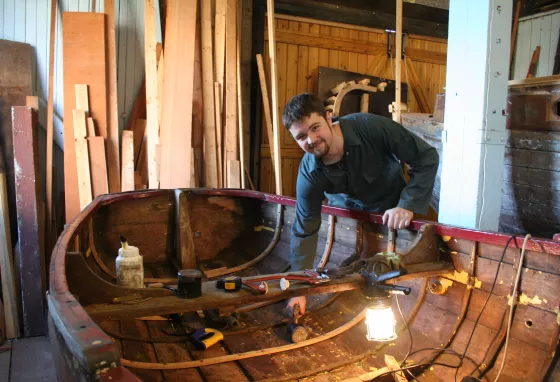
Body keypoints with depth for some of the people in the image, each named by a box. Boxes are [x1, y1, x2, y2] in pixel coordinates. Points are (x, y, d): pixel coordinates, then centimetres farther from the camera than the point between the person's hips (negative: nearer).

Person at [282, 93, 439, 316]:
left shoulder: (369, 127, -36)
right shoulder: (309, 175, -29)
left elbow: (426, 157, -27)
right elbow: (303, 232, -21)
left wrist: (408, 205, -35)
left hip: (393, 208, -1)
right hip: (349, 214, 1)